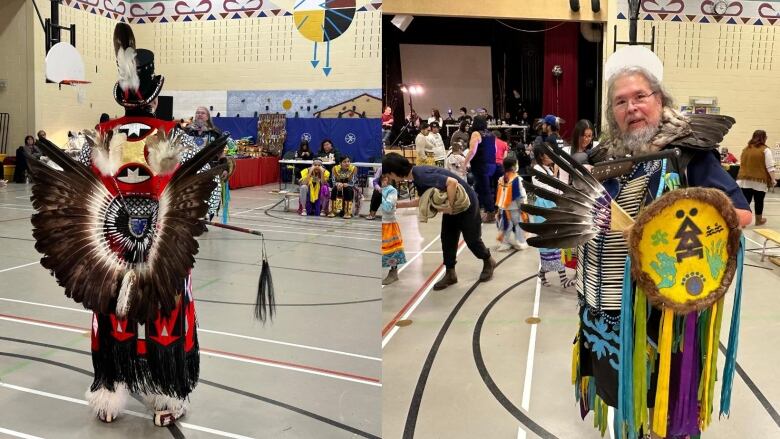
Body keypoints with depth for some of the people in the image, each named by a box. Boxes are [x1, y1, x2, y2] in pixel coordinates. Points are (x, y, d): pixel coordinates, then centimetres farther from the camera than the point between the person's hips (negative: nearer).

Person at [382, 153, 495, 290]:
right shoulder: (416, 177, -3)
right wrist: (398, 204, 9)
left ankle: (489, 263, 32)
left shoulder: (422, 175, -33)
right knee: (447, 238, 8)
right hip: (452, 205, 9)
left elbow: (452, 182, -41)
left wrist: (449, 206, -30)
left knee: (472, 239, 8)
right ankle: (450, 274, 18)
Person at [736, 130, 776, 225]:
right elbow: (770, 167, -9)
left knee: (745, 201, 1)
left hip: (745, 180, 3)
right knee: (759, 201, 11)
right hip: (760, 180, -3)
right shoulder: (765, 150, -7)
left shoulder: (746, 149, 8)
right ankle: (759, 220, 25)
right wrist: (772, 179, -5)